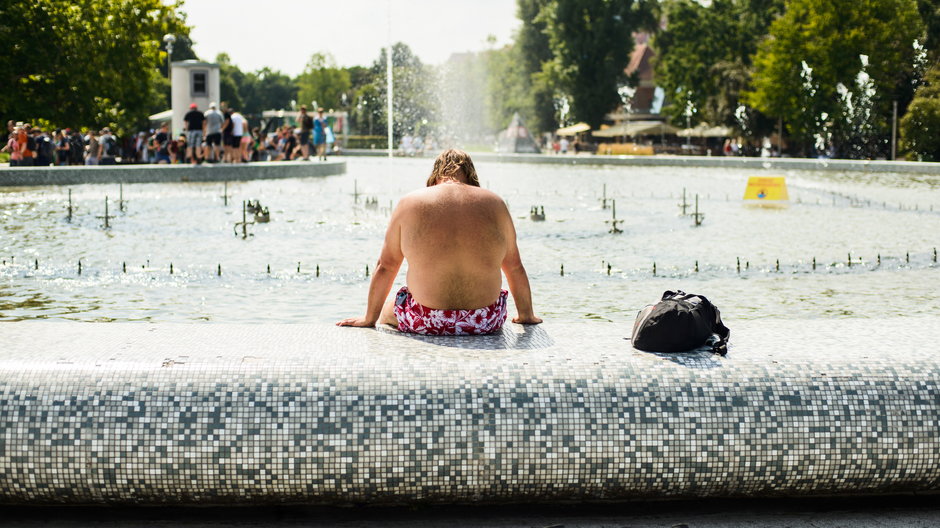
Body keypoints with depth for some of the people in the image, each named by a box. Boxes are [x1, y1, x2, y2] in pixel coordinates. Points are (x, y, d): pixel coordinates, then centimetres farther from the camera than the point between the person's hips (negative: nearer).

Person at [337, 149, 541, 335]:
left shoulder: (410, 203, 1)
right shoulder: (494, 203, 4)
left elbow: (386, 266, 7)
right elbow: (515, 267, 12)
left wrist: (370, 318, 19)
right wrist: (527, 315, 26)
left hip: (426, 322, -1)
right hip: (486, 323, 1)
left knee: (387, 311, 33)